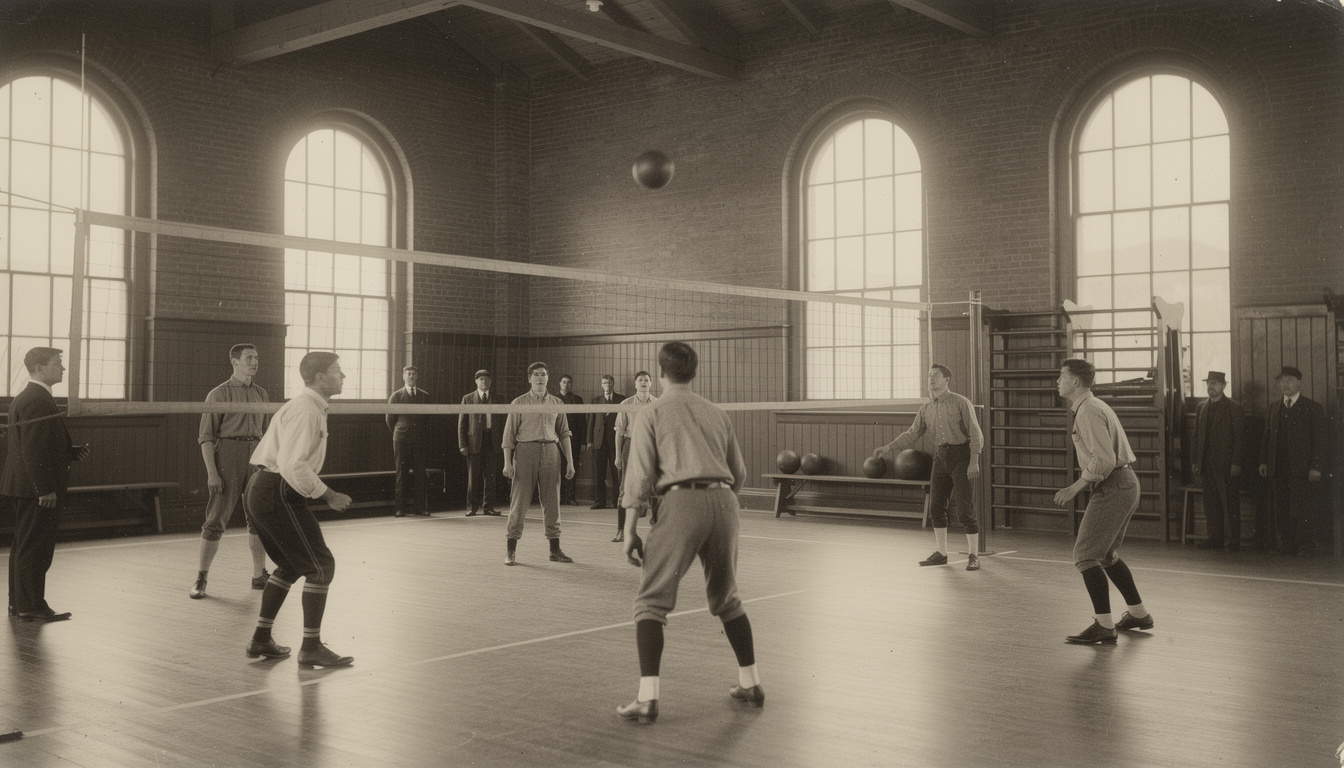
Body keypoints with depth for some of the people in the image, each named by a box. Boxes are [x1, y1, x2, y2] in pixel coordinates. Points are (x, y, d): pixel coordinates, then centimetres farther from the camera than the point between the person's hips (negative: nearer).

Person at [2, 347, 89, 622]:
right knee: (35, 546, -5)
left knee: (24, 545, 16)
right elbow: (34, 449, -23)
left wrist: (72, 452, 11)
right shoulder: (37, 401, -17)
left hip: (23, 486, 11)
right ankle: (31, 606, 1)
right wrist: (46, 489, -23)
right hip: (36, 487, -11)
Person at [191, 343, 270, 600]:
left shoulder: (261, 394, 12)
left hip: (256, 457, 5)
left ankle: (259, 575, 18)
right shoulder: (219, 394, -4)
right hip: (227, 456, -5)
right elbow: (206, 436, -6)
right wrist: (212, 472, -14)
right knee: (216, 519, -4)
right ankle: (201, 579, 4)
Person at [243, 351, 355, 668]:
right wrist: (328, 495, -19)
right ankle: (311, 648, -1)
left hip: (262, 487, 11)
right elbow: (293, 465, -26)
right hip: (278, 494, -11)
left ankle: (261, 640, 27)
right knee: (320, 566, -6)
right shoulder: (306, 410, -17)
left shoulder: (307, 406, 16)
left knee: (290, 566, 21)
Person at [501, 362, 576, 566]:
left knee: (552, 501, 5)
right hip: (526, 450, -3)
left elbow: (564, 433, 15)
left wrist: (569, 461, 9)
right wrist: (507, 462, -7)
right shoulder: (519, 403, 3)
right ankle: (511, 550, 3)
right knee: (520, 499, -3)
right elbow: (509, 434, 1)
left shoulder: (557, 403, 13)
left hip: (551, 451, 3)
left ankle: (555, 549, 13)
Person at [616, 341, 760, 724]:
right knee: (727, 599, 22)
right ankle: (750, 683, 28)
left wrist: (630, 529, 0)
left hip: (683, 501, -5)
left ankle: (647, 698, -9)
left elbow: (640, 473, 0)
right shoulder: (716, 412, 21)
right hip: (724, 500, 5)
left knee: (651, 601, 1)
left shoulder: (651, 413, 9)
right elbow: (739, 472, 19)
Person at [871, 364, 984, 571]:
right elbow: (912, 434, 10)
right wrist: (888, 448, -1)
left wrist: (974, 461, -20)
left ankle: (973, 556, 1)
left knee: (964, 508, -9)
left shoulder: (961, 403, -10)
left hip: (961, 456, -6)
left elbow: (975, 433, -11)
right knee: (936, 507, 8)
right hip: (940, 457, 6)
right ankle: (941, 553, 20)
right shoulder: (926, 408, 7)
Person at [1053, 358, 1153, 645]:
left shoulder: (1088, 411, -16)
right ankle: (1138, 613, 31)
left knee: (1085, 555, -9)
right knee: (1106, 554, 21)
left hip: (1112, 488, -11)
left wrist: (1074, 488, -20)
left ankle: (1104, 626, -10)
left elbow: (1104, 459, -24)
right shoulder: (1093, 406, 17)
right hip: (1125, 483, 11)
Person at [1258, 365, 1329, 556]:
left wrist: (1316, 467, -12)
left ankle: (1306, 546, 2)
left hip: (1303, 470, -5)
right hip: (1278, 469, 5)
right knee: (1281, 510, 5)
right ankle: (1285, 545, 10)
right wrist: (1264, 461, 8)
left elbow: (1320, 440, -4)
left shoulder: (1313, 408, 1)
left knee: (1304, 509, -5)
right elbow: (1266, 437, 18)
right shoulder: (1274, 408, 16)